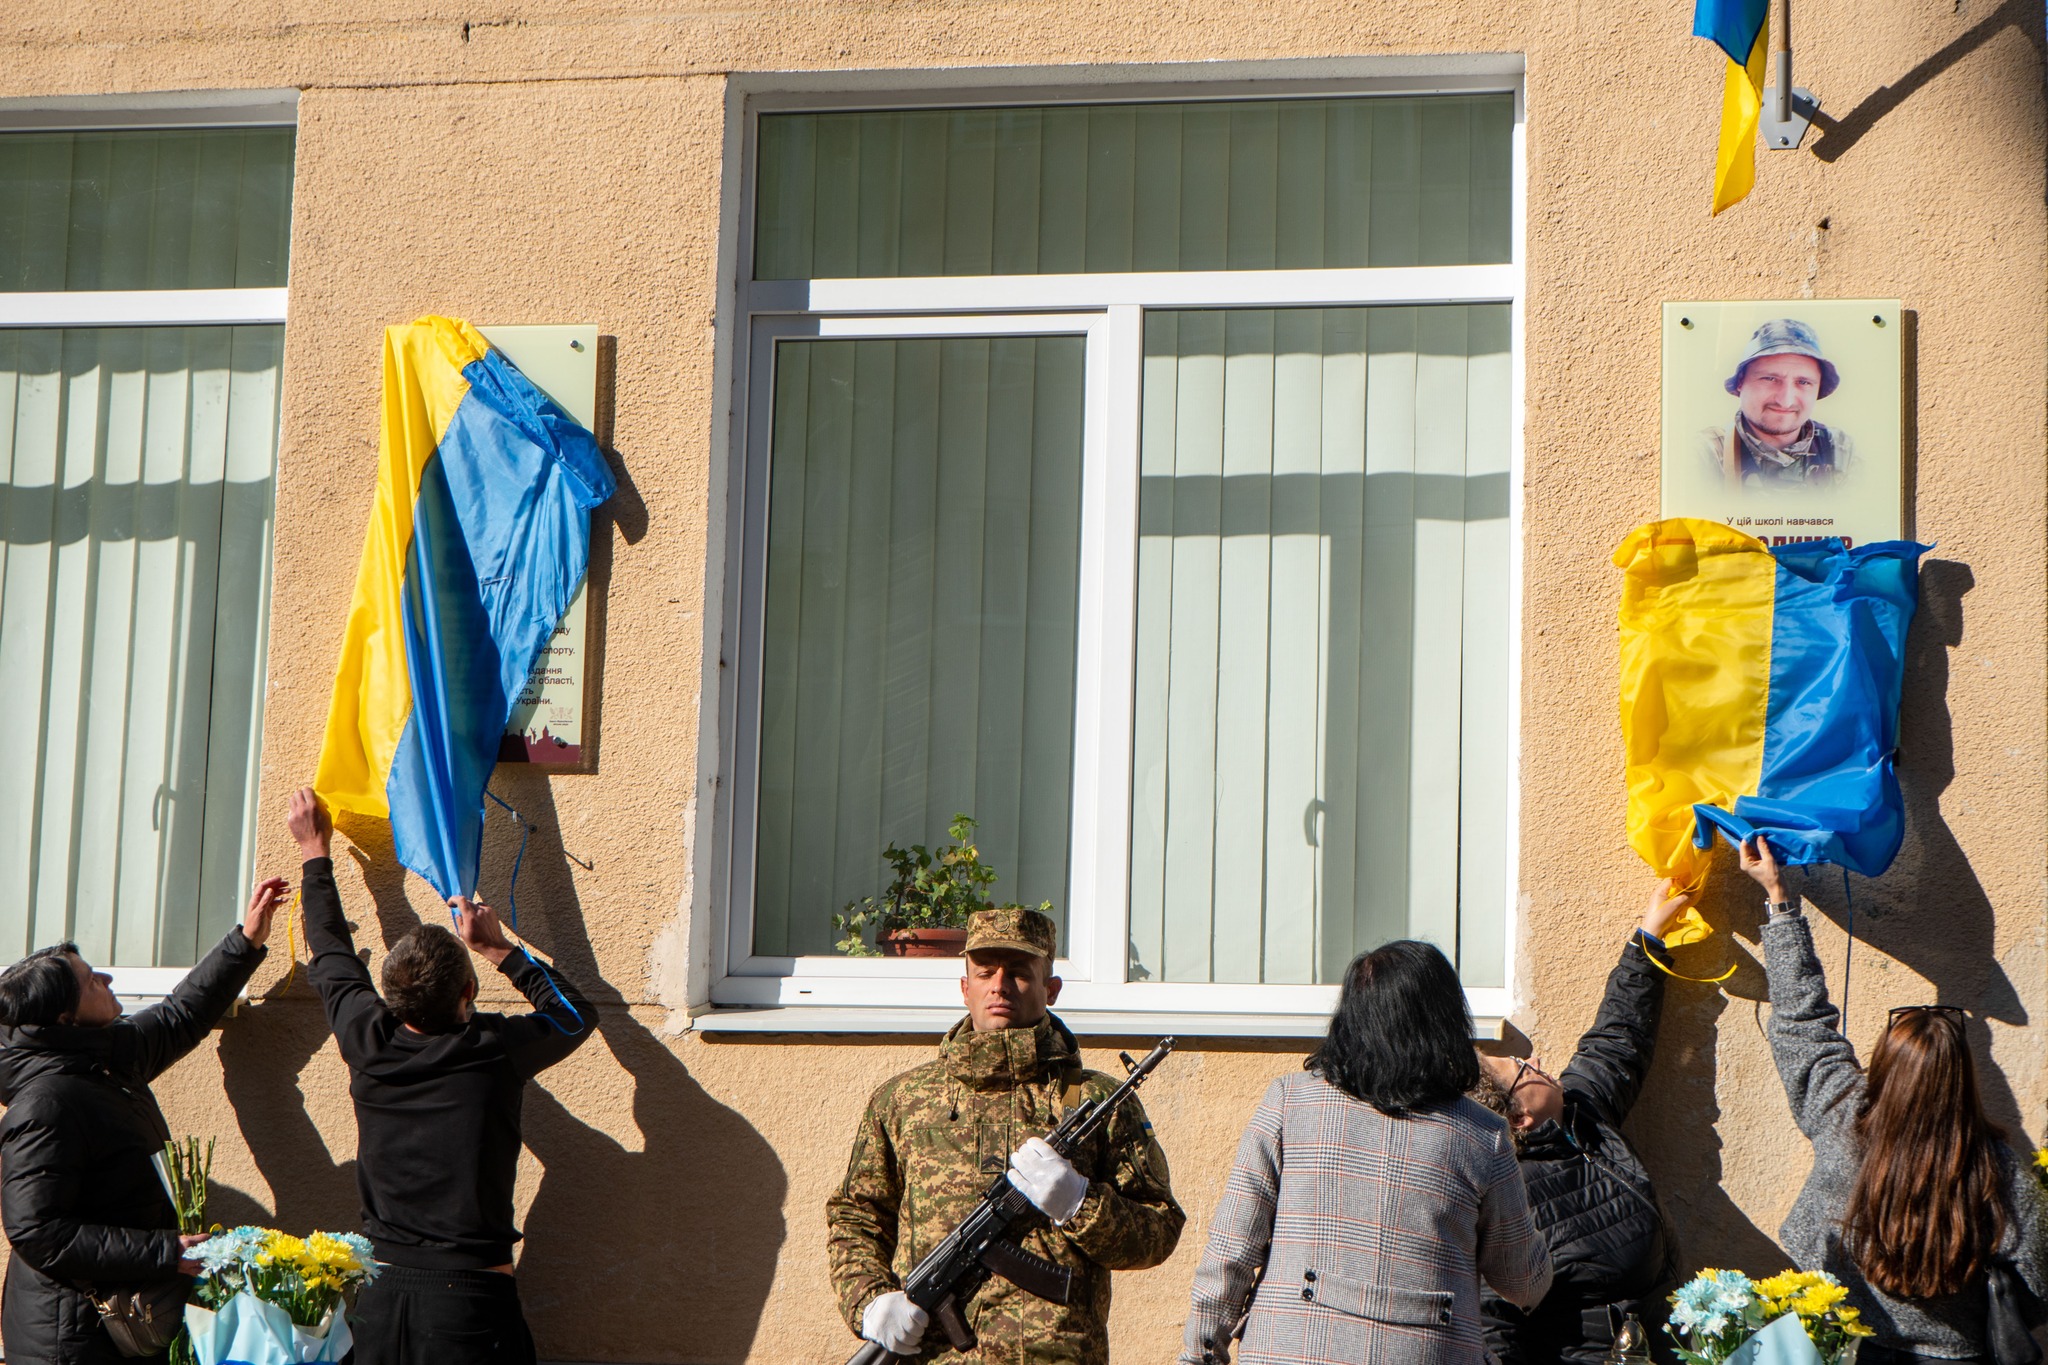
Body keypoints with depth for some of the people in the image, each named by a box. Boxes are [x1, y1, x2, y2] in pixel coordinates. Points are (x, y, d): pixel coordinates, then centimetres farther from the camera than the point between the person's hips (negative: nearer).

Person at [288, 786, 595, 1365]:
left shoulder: (369, 1045, -1)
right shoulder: (498, 1051, -8)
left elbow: (332, 957, 20)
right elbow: (577, 1012, 14)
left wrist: (315, 852, 32)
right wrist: (500, 949, 16)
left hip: (380, 1301, 3)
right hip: (472, 1306, -3)